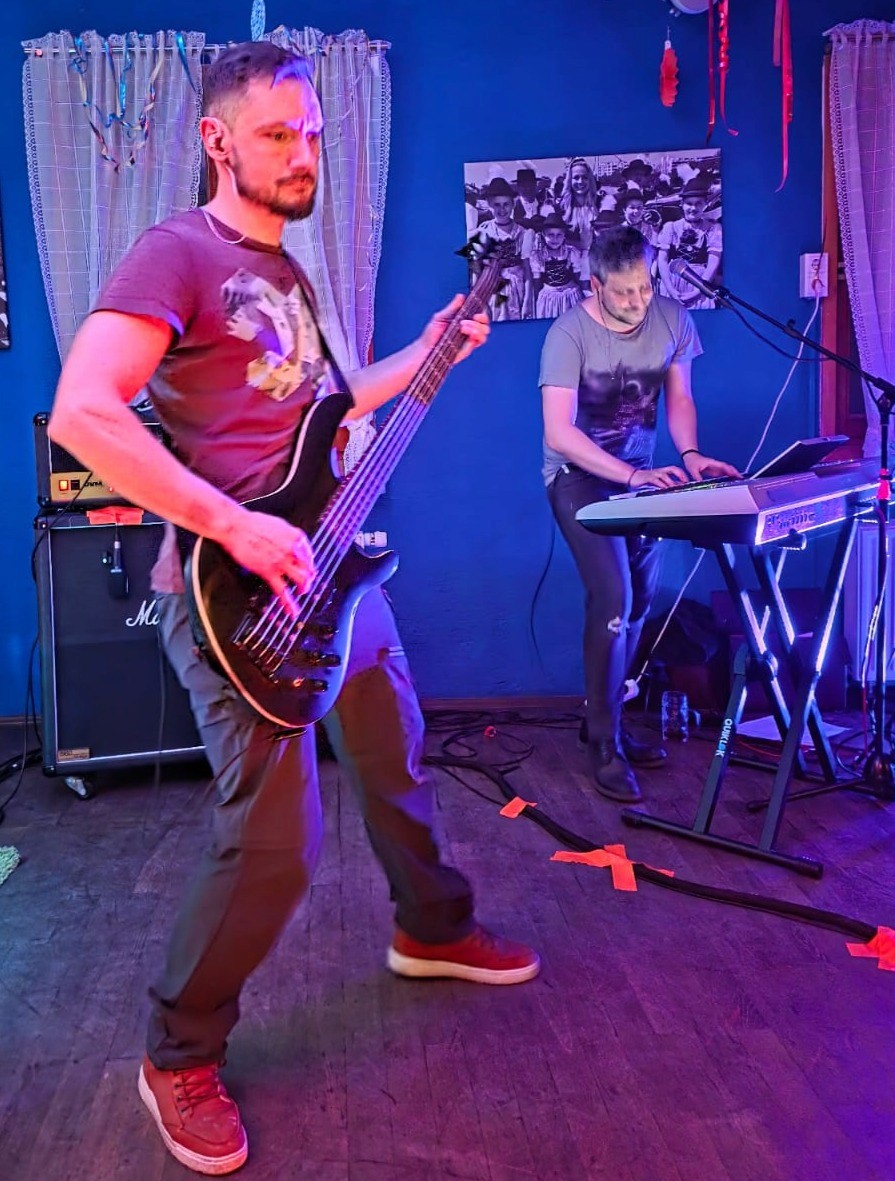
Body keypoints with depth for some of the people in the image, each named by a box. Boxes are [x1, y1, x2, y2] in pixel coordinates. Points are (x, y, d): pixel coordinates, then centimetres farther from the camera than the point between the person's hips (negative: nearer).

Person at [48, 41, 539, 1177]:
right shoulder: (177, 252, -12)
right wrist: (235, 527, -26)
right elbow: (80, 415, -23)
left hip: (331, 565, 9)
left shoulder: (287, 270, 17)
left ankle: (432, 929, 47)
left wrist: (428, 352, 20)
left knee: (397, 763, 21)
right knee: (274, 842, -8)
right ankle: (180, 1056, 17)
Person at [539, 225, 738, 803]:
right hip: (580, 476, -5)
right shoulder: (570, 333, -20)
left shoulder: (673, 320, -6)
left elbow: (679, 397, 6)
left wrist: (689, 454, -14)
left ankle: (605, 718, 24)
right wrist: (632, 476, -33)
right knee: (613, 599, -17)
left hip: (642, 474, 6)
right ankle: (605, 744, -6)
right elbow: (558, 433, -26)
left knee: (640, 602, 7)